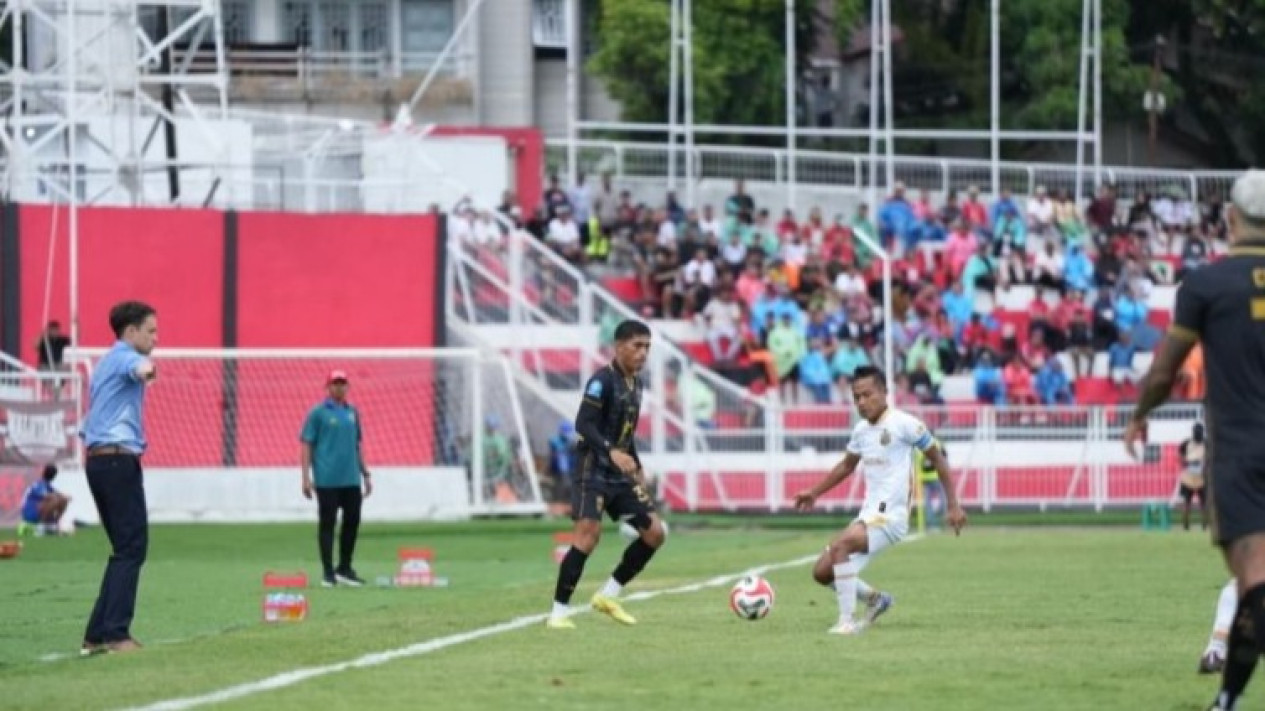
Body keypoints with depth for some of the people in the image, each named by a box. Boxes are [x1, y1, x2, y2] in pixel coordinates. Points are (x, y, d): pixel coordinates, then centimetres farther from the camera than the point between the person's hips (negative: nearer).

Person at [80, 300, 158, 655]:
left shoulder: (104, 364, 23)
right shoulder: (124, 357, -7)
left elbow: (88, 425, 27)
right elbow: (137, 367, -35)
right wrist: (147, 370, -54)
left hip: (95, 459, 10)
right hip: (119, 459, -10)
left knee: (126, 549, 12)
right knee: (132, 547, -10)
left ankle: (98, 634, 7)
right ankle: (115, 633, -17)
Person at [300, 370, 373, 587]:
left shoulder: (352, 412, 14)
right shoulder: (318, 413, -2)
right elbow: (306, 445, -4)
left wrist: (365, 473, 18)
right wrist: (306, 477, -11)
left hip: (351, 479, 5)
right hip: (327, 479, -5)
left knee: (353, 521, 6)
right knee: (327, 523, -2)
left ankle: (345, 569, 18)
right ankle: (328, 572, 4)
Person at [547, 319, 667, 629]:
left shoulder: (635, 384, 15)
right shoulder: (603, 381, -12)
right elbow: (583, 424, -22)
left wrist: (637, 469, 20)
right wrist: (612, 451, -34)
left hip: (621, 475, 9)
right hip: (594, 472, -9)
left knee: (654, 532, 3)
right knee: (588, 533, -20)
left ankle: (608, 596, 13)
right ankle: (559, 612, -14)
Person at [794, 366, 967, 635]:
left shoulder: (904, 424, -9)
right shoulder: (861, 430, 12)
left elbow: (937, 458, -3)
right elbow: (847, 466, 30)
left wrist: (953, 505, -4)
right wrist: (814, 493, 29)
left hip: (890, 516, -8)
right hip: (867, 515, 8)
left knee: (840, 545, -31)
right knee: (822, 572, 4)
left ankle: (847, 621, -27)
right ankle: (875, 599, 26)